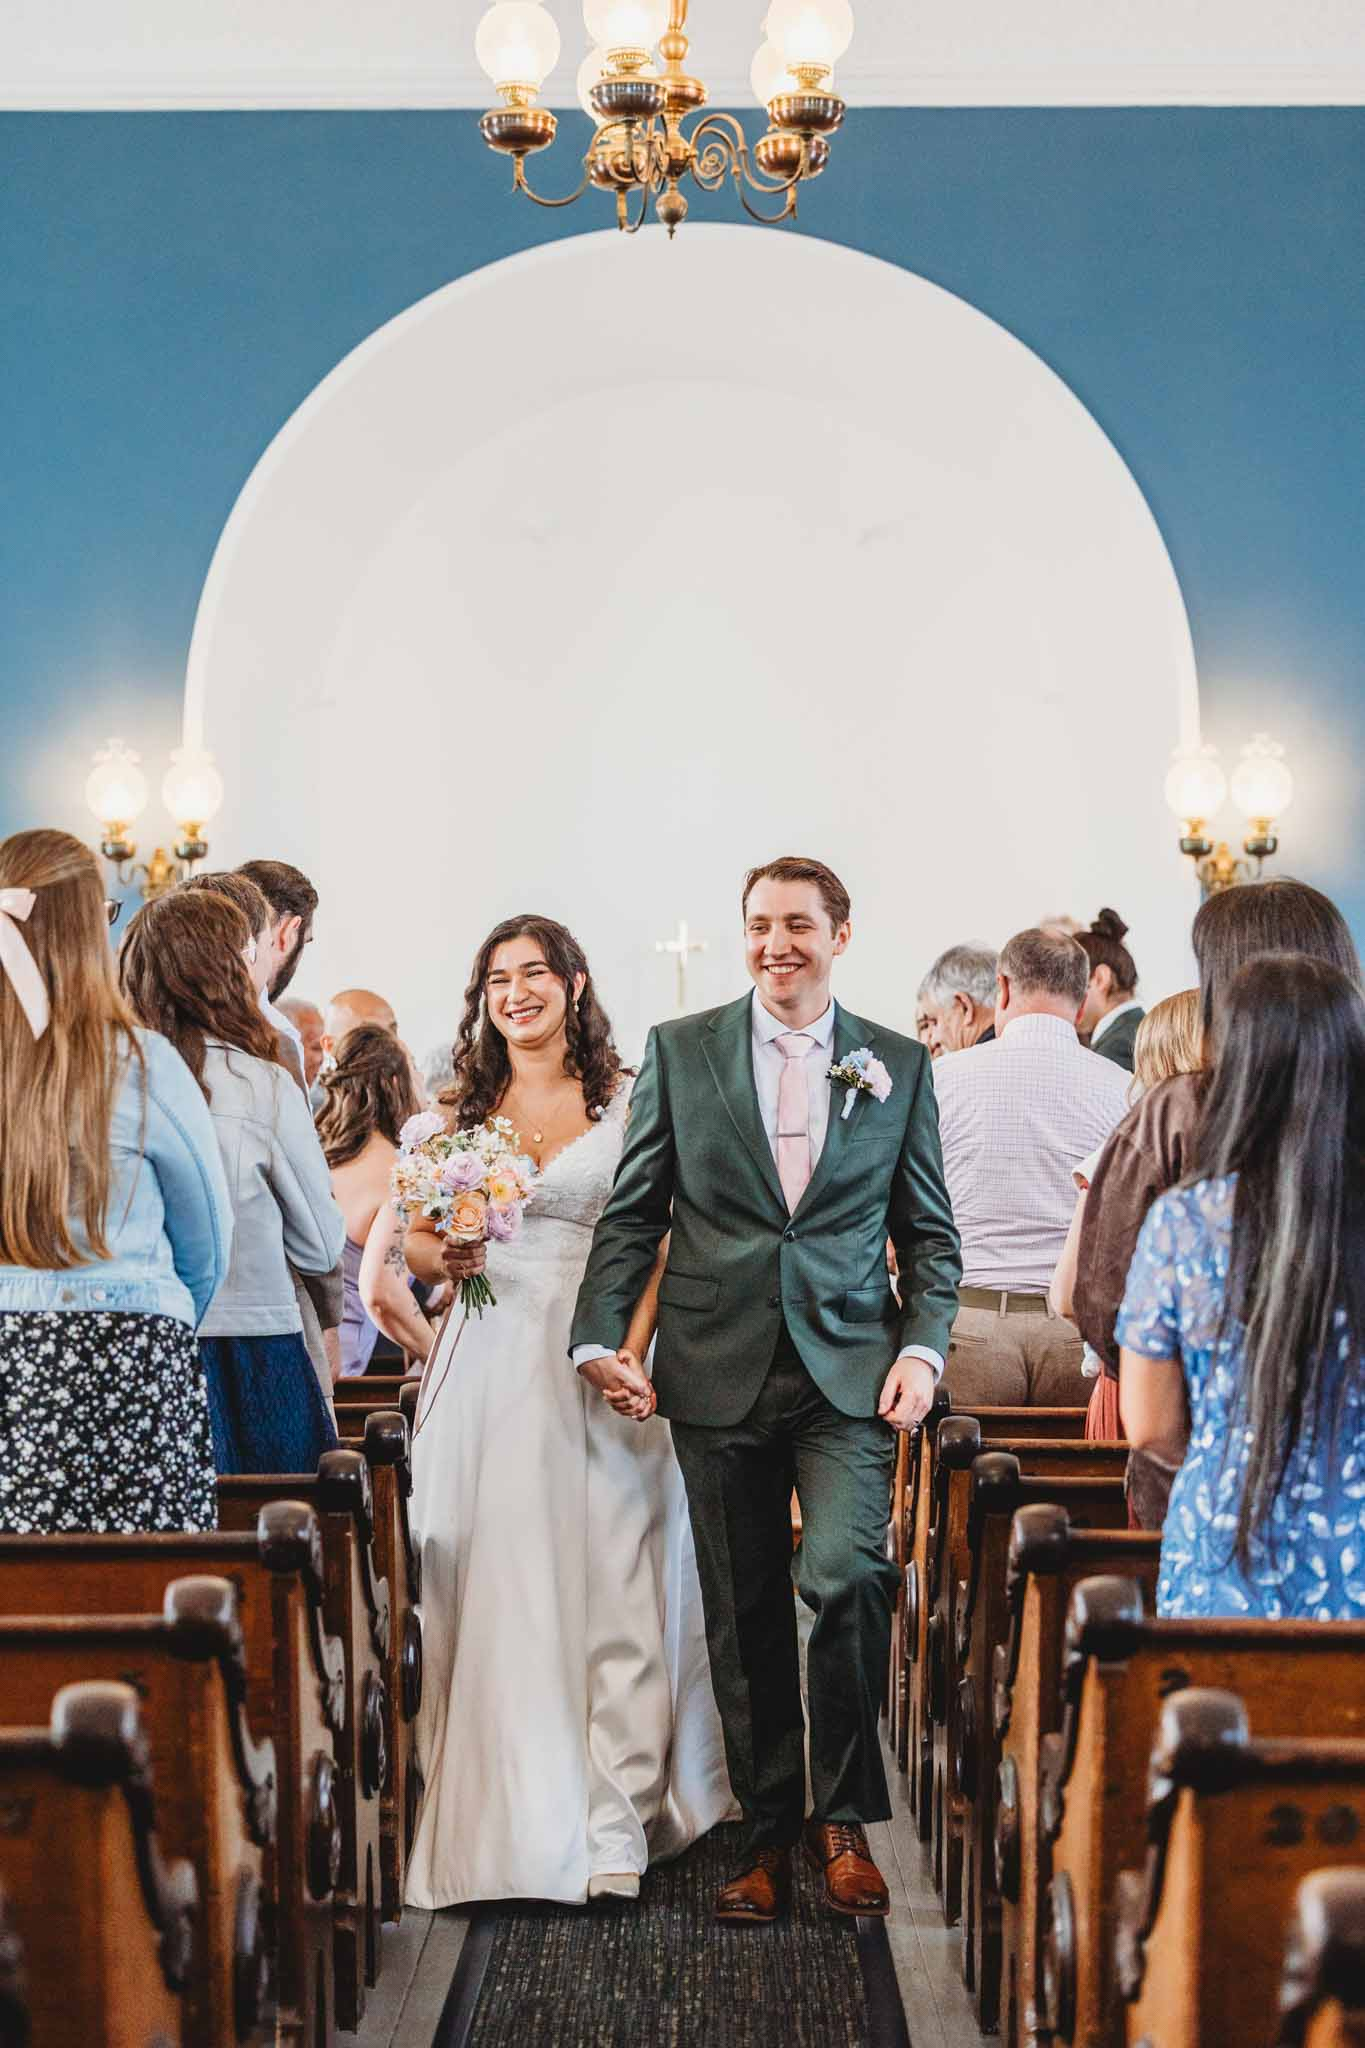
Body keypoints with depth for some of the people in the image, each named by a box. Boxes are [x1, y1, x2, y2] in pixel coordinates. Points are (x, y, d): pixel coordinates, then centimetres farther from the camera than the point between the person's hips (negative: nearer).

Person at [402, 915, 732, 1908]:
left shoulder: (626, 1102, 4)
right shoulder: (459, 1109, 12)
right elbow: (415, 1239, 16)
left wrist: (630, 1352, -16)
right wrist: (442, 1257, -8)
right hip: (486, 1369, 2)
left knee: (610, 1592, -4)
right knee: (495, 1593, 2)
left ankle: (611, 1828, 1)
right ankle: (506, 1819, 12)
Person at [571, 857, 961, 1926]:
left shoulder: (899, 1065, 8)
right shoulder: (679, 1051, 7)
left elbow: (930, 1233, 11)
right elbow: (632, 1214, 7)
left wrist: (923, 1348, -3)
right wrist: (602, 1336, -4)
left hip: (849, 1371, -1)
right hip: (719, 1375, 1)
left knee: (845, 1577, -17)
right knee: (743, 1616, 6)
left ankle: (845, 1818, 2)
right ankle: (769, 1834, 20)